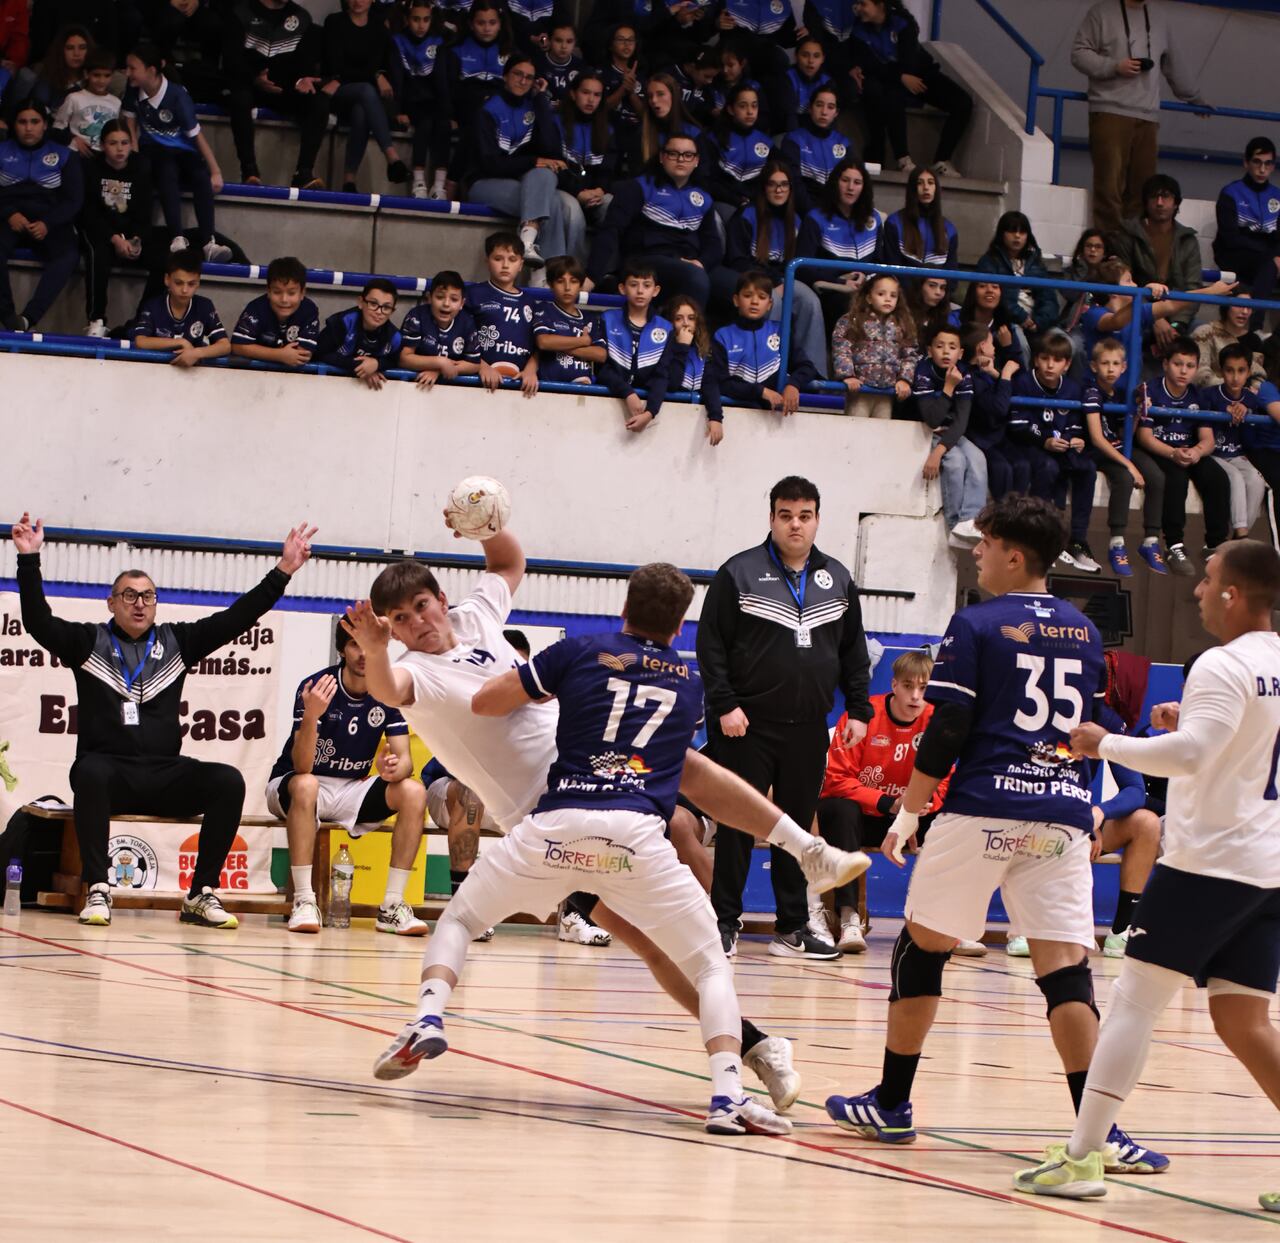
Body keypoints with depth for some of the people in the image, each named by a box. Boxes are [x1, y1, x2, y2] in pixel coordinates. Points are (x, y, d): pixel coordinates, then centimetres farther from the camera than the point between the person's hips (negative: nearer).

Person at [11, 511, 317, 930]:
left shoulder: (177, 641, 16)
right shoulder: (88, 642, 9)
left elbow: (236, 618, 12)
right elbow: (37, 620, -5)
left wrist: (282, 572, 5)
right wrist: (29, 560, -15)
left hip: (164, 776, 3)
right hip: (109, 770, -3)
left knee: (228, 782, -23)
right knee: (90, 773, -38)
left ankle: (201, 895, -19)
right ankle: (98, 891, -34)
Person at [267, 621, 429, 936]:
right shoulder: (314, 687, -18)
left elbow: (405, 760, -7)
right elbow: (302, 767, -26)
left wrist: (395, 768, -33)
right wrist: (311, 715, -45)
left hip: (351, 791, 4)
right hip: (289, 786, -4)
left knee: (414, 792, -20)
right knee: (306, 785, -39)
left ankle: (392, 906, -21)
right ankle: (304, 902, -37)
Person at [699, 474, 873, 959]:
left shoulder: (838, 580, 11)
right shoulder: (739, 573, -3)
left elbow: (854, 652, 16)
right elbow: (711, 644, -6)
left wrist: (859, 710, 9)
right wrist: (723, 704, -14)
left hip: (808, 730, 4)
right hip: (748, 726, -4)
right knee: (737, 826, -2)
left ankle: (792, 929, 13)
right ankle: (724, 924, 5)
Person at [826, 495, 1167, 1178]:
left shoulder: (976, 625, -3)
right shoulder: (1083, 632, 13)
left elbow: (946, 733, -6)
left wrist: (908, 812, 1)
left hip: (982, 811, -4)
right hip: (1063, 815, 4)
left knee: (922, 946, 11)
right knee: (1064, 966, -2)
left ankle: (891, 1105, 17)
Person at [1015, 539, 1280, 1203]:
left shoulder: (1224, 667, -13)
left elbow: (1188, 755, -25)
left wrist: (1104, 743, -14)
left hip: (1208, 862, -8)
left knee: (1134, 999, -4)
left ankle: (1081, 1156, -6)